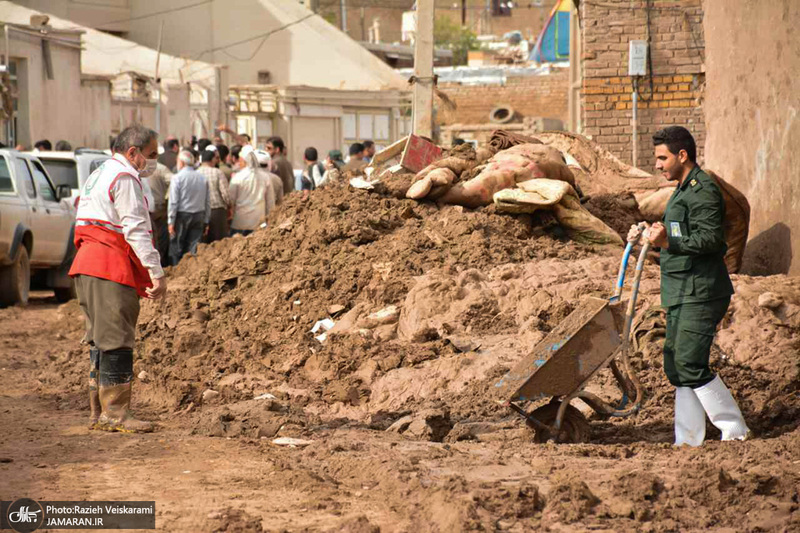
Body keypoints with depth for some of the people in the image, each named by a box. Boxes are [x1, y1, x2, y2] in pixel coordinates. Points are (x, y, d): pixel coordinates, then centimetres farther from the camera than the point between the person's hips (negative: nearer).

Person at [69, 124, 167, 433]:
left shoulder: (99, 176, 23)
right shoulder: (125, 179, -9)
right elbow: (136, 230, -16)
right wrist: (156, 272, -17)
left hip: (88, 268, 10)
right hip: (111, 271, -10)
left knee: (102, 342, 13)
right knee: (116, 341, -8)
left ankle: (99, 413, 15)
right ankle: (115, 414, -9)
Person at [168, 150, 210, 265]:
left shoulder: (177, 178, -9)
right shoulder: (202, 178, 6)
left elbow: (173, 202, -11)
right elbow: (207, 203, 9)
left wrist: (171, 222, -7)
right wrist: (206, 221, 16)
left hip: (182, 216, -4)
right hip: (199, 216, 4)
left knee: (176, 247, 5)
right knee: (194, 247, 7)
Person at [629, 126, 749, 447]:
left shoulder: (703, 190, -13)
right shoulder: (684, 191, 21)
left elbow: (711, 238, -24)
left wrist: (668, 242, -34)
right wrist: (650, 235, 30)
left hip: (700, 295, -11)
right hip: (683, 297, 11)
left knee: (691, 364, -14)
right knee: (676, 365, 9)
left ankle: (735, 431, -7)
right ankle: (688, 441, 13)